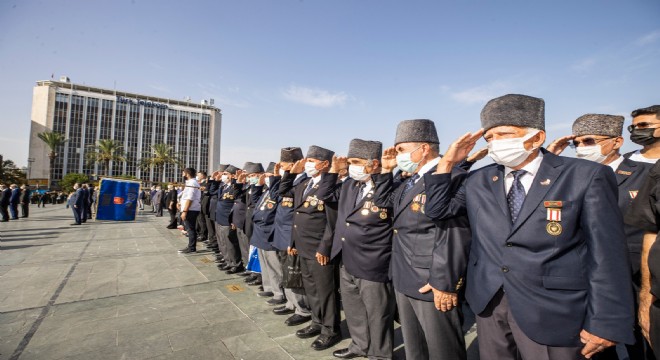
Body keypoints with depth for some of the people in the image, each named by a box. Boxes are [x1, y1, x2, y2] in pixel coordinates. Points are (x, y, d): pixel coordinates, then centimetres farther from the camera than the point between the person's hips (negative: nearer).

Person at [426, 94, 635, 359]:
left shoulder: (587, 177, -8)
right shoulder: (478, 181, 3)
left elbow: (607, 255, -8)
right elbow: (437, 209, 6)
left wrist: (606, 323, -9)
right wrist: (447, 163, -4)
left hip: (552, 313, -3)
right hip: (487, 303, 4)